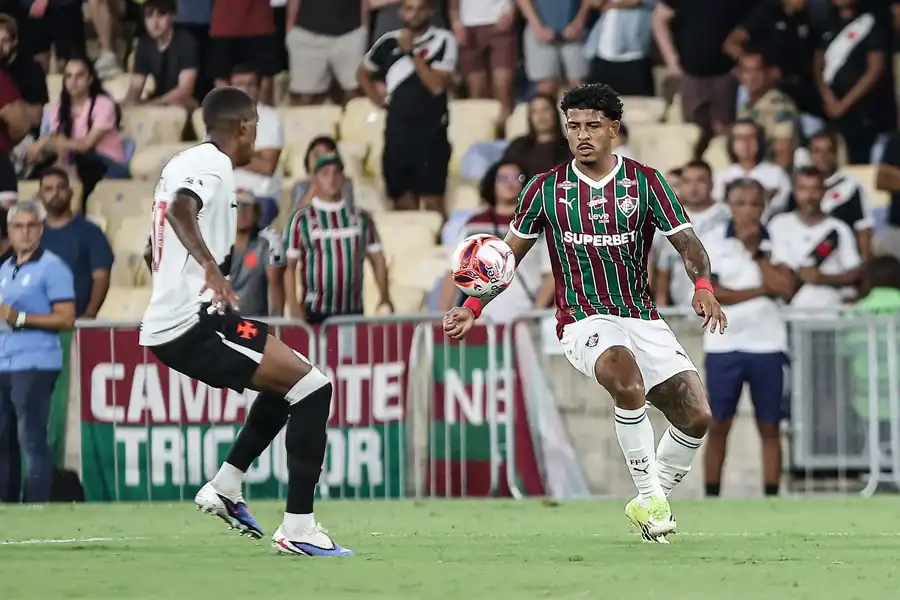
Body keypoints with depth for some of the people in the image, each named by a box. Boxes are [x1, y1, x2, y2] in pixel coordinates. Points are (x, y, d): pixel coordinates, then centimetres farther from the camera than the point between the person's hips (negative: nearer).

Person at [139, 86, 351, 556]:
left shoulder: (184, 162, 20)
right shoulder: (211, 165, -9)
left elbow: (152, 252, 33)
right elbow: (181, 210, -32)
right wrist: (210, 266, -46)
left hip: (165, 327, 10)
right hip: (195, 323, -10)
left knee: (284, 382, 25)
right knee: (312, 388, -11)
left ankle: (225, 488, 20)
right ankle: (297, 529, -13)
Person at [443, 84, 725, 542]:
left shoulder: (645, 182, 3)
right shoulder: (545, 189, 4)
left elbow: (687, 244, -2)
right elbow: (509, 255, 14)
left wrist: (703, 286, -23)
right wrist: (473, 307, 3)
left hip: (642, 318, 3)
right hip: (583, 320, -2)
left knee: (696, 414, -12)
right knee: (625, 375, -37)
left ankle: (649, 503, 14)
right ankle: (650, 497, -26)